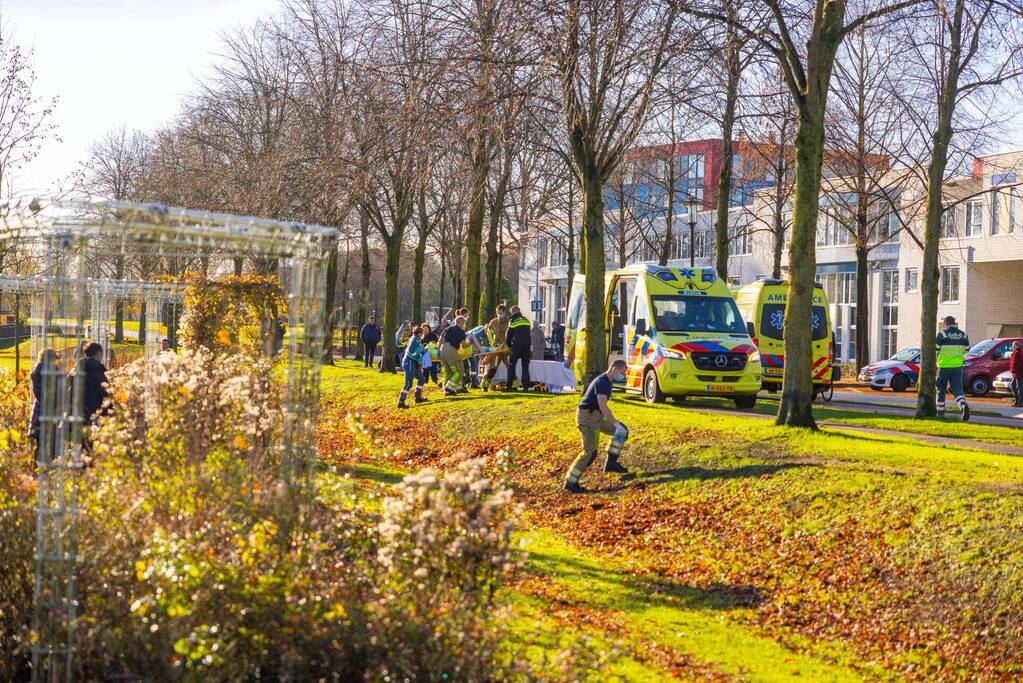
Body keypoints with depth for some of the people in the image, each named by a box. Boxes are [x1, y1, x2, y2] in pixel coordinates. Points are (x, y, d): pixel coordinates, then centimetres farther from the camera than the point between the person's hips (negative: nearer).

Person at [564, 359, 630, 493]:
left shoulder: (606, 381, 12)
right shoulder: (602, 382, -20)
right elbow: (603, 406, -31)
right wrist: (616, 424, -32)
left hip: (596, 416, 10)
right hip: (588, 417, -10)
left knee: (623, 431, 8)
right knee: (590, 452, -12)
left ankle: (611, 462, 8)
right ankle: (571, 482, -6)